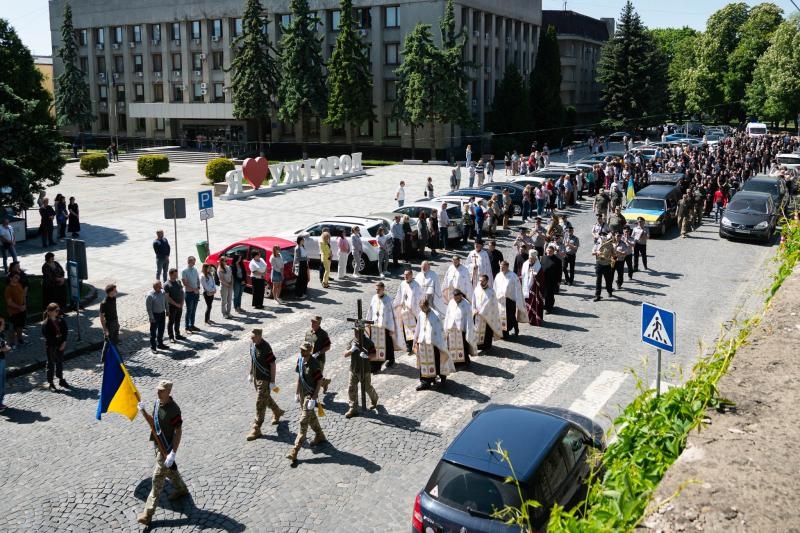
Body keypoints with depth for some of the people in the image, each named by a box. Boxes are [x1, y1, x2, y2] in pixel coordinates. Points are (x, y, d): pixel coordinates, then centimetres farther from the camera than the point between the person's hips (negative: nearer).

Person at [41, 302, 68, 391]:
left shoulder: (61, 320, -4)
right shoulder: (46, 324, -17)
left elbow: (65, 331, 2)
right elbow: (46, 336, -17)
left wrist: (64, 342, -9)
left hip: (60, 344, 5)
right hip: (51, 346, -5)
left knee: (60, 362, 18)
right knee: (51, 364, 6)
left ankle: (61, 380, 33)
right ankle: (51, 383, 17)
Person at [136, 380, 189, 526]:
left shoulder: (173, 410, -24)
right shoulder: (157, 403, 0)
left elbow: (178, 432, -21)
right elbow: (153, 422, 11)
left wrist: (173, 453, -25)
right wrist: (143, 411, -8)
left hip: (166, 448, -8)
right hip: (157, 444, 8)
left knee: (158, 478, -5)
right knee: (169, 469, 26)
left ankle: (148, 513, 0)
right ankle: (181, 489, 50)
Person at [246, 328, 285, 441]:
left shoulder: (266, 348, -25)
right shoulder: (252, 344, -1)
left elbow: (273, 365, -20)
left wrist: (272, 382, -18)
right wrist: (250, 374, 17)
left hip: (264, 379, -8)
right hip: (256, 377, 8)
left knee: (260, 404, -3)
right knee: (266, 398, 24)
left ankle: (256, 429, 5)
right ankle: (277, 412, 49)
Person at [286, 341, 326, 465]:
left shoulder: (314, 364, -21)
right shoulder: (300, 360, 1)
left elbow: (320, 381, -18)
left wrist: (313, 398, -20)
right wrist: (297, 393, 13)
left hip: (310, 395, -8)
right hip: (302, 394, 8)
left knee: (303, 422, -8)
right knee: (311, 417, 23)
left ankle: (294, 451, -9)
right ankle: (320, 436, 45)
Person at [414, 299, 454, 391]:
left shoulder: (435, 315, -12)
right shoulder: (420, 315, 4)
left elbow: (440, 330, -10)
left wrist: (440, 343, -11)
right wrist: (416, 340, 16)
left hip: (433, 343, -4)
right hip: (423, 343, 5)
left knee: (437, 362, 7)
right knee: (424, 362, 5)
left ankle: (443, 379, 25)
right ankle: (425, 382, 11)